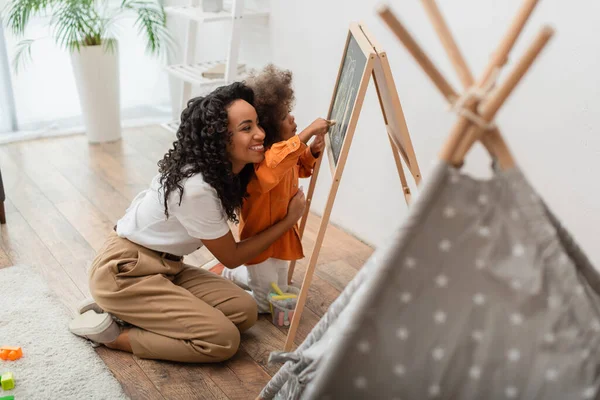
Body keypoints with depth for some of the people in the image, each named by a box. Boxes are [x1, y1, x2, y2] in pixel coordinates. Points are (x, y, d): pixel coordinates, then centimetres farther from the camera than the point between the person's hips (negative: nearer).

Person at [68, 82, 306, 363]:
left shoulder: (225, 170, -4)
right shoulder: (196, 188, -28)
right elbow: (231, 257, -14)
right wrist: (288, 220, -7)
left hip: (165, 267, 9)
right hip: (124, 272, -9)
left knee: (244, 311, -6)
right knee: (224, 339, -17)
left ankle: (125, 311, 4)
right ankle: (110, 332, -7)